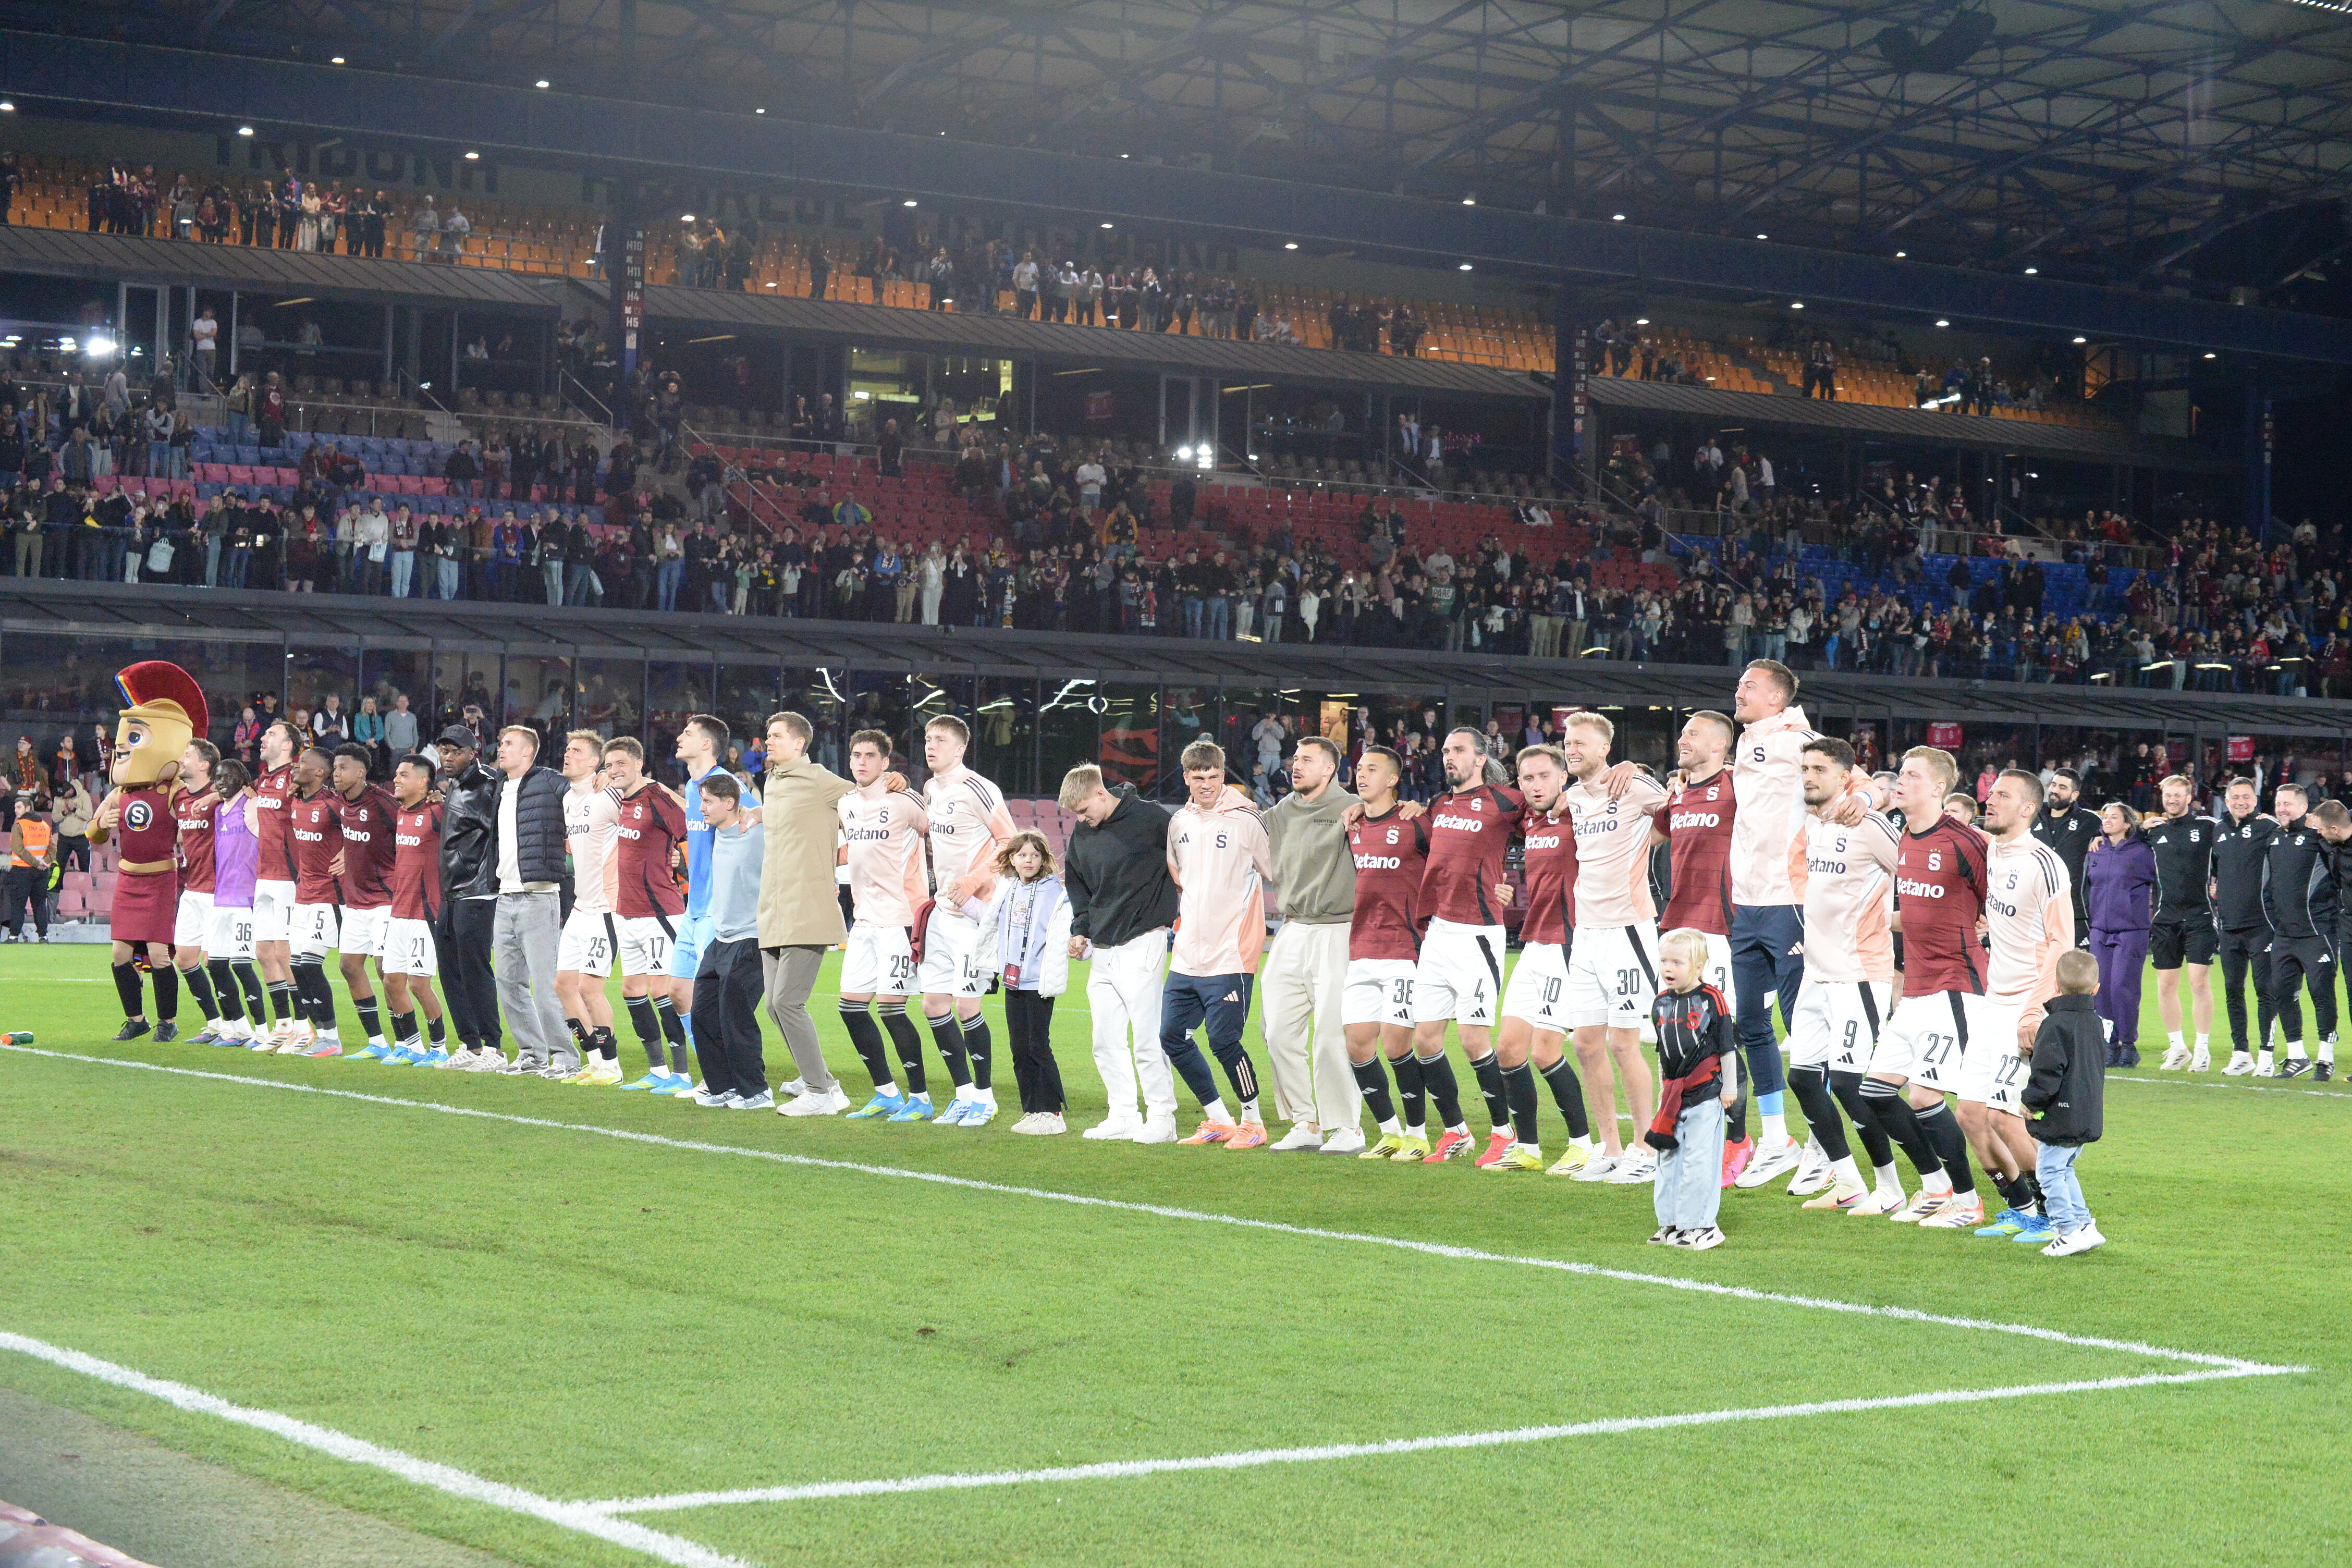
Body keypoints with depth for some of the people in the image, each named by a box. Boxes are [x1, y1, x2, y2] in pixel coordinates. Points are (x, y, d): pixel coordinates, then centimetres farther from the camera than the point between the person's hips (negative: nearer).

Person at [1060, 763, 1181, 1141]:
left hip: (1141, 943, -7)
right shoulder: (1081, 834, 10)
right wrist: (1080, 929, 11)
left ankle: (1162, 1117, 1)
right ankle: (1124, 1117, 16)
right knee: (1106, 1042, 8)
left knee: (1146, 1038, -7)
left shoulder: (1149, 818, -10)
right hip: (1101, 950, 7)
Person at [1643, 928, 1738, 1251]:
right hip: (1673, 1094, 6)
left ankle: (1700, 1224, 2)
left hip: (1706, 1093, -6)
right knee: (1668, 1157, 10)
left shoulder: (1711, 1000, -9)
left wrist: (1729, 1087, -4)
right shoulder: (1660, 1003, 8)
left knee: (1699, 1159, -5)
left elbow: (1727, 1048, -4)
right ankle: (1670, 1221, 19)